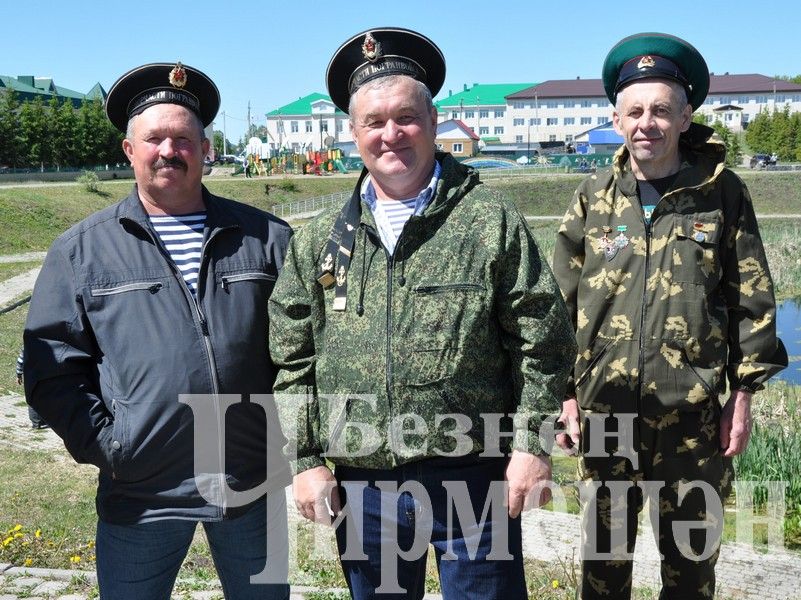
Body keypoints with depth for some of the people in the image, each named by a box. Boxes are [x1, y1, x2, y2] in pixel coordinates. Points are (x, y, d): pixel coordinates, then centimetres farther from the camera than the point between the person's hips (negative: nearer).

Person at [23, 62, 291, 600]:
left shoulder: (265, 238, 4)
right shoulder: (83, 249, 2)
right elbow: (53, 364, 1)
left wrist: (288, 429, 1)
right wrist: (99, 444, -6)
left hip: (254, 487, 1)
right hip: (138, 493, -1)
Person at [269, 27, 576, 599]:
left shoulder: (492, 221, -4)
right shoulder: (320, 240, 5)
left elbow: (541, 340, -3)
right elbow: (291, 360, 7)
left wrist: (531, 445, -7)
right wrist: (305, 460, 3)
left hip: (473, 479, -3)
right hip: (363, 485, 3)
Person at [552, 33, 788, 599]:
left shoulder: (721, 192, -1)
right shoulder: (594, 197, 2)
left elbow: (752, 298, 2)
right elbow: (562, 302, 4)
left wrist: (744, 395, 0)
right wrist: (565, 393, 2)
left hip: (693, 414, -1)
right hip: (604, 410, 1)